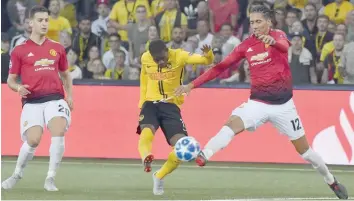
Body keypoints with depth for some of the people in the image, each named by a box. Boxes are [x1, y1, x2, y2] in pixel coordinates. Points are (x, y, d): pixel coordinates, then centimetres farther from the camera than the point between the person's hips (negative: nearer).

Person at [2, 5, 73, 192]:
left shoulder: (57, 48, 15)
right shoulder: (19, 51, 7)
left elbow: (65, 74, 27)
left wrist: (69, 96, 12)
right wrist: (18, 88, -13)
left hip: (55, 98, 2)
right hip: (32, 101, -2)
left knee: (59, 132, -23)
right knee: (33, 140, -16)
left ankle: (50, 179, -10)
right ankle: (17, 175, 13)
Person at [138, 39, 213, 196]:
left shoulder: (179, 56, -11)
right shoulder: (145, 59, -2)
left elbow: (207, 60, -19)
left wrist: (208, 54, -43)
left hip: (171, 106, 0)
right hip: (151, 104, 1)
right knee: (147, 131, -32)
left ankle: (159, 177, 9)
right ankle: (146, 157, -60)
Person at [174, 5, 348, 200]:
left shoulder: (278, 35, -8)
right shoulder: (246, 45, -1)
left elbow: (284, 46, -34)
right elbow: (220, 67, 2)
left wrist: (272, 41, -59)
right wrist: (192, 85, -5)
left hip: (283, 105, -1)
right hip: (257, 102, 1)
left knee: (304, 149, 9)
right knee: (231, 125, -28)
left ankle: (332, 181, 30)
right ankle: (202, 156, -43)